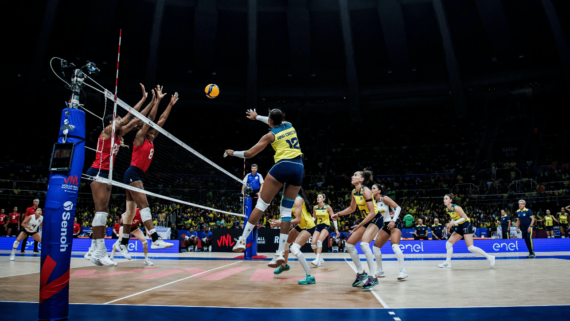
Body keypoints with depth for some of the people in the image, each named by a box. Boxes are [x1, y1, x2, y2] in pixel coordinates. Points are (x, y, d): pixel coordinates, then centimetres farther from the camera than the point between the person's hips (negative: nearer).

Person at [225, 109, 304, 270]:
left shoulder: (270, 135, 6)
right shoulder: (289, 125, 19)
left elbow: (249, 153, 7)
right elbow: (275, 123, 44)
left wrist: (233, 153, 25)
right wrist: (256, 116, 54)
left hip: (282, 166, -5)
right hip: (299, 168, 5)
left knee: (261, 204, 3)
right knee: (287, 210, 6)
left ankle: (242, 240, 4)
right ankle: (280, 253, 2)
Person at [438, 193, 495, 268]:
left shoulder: (456, 207, -20)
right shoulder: (447, 209, 4)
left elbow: (465, 217, -19)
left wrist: (454, 223, -24)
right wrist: (451, 223, -2)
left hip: (466, 225, -8)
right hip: (460, 226, 8)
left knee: (471, 248, -13)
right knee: (448, 243, 3)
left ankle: (489, 257, 3)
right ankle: (448, 262, 8)